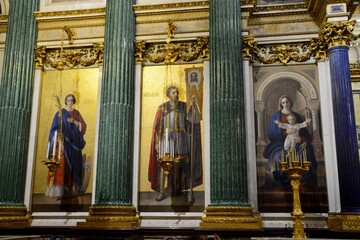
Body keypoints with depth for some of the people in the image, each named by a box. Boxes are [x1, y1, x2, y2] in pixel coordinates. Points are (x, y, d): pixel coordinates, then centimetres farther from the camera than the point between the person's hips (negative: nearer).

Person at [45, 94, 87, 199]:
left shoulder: (76, 113, 13)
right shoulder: (60, 113, 2)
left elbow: (83, 125, 7)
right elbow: (55, 127, -5)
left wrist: (74, 122, -10)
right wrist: (58, 137, -20)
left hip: (74, 143, 4)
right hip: (63, 142, -4)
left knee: (73, 164, 2)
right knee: (62, 165, -11)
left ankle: (72, 188, 8)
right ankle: (59, 189, -12)